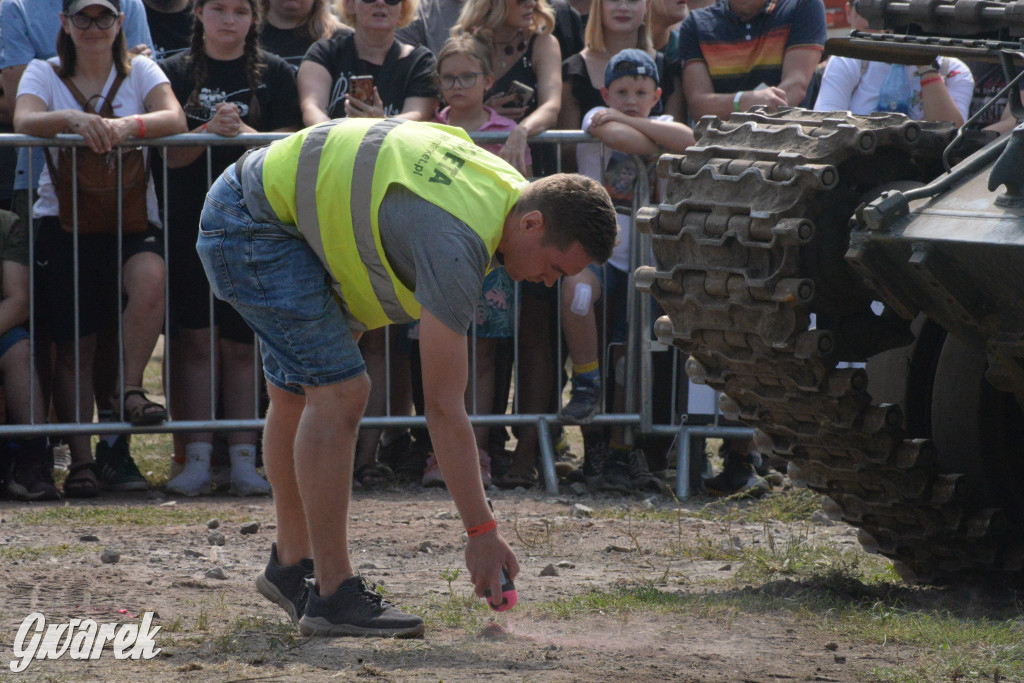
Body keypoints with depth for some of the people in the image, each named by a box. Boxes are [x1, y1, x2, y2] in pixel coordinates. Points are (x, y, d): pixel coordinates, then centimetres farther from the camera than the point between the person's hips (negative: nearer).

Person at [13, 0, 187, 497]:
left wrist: (129, 125, -28)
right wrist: (73, 120, -32)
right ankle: (81, 460, 1)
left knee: (150, 278, -33)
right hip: (63, 218, 0)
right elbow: (24, 120, -12)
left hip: (131, 216, 0)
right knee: (74, 346, -4)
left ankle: (130, 389, -17)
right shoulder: (44, 75, 8)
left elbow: (174, 119, -8)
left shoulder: (140, 73, 10)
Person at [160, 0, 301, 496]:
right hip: (190, 226, 0)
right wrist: (208, 132, -17)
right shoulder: (176, 73, 9)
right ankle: (196, 460, -5)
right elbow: (171, 153, 0)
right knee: (195, 339, -6)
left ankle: (243, 460, -1)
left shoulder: (274, 74, 8)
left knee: (241, 343, -3)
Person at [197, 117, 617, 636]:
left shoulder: (505, 181, -2)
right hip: (250, 225, -11)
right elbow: (443, 406, -29)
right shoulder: (455, 247, -31)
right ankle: (333, 595, -15)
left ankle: (290, 566, 33)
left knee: (297, 396, 18)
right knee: (338, 391, -17)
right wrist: (482, 533, -27)